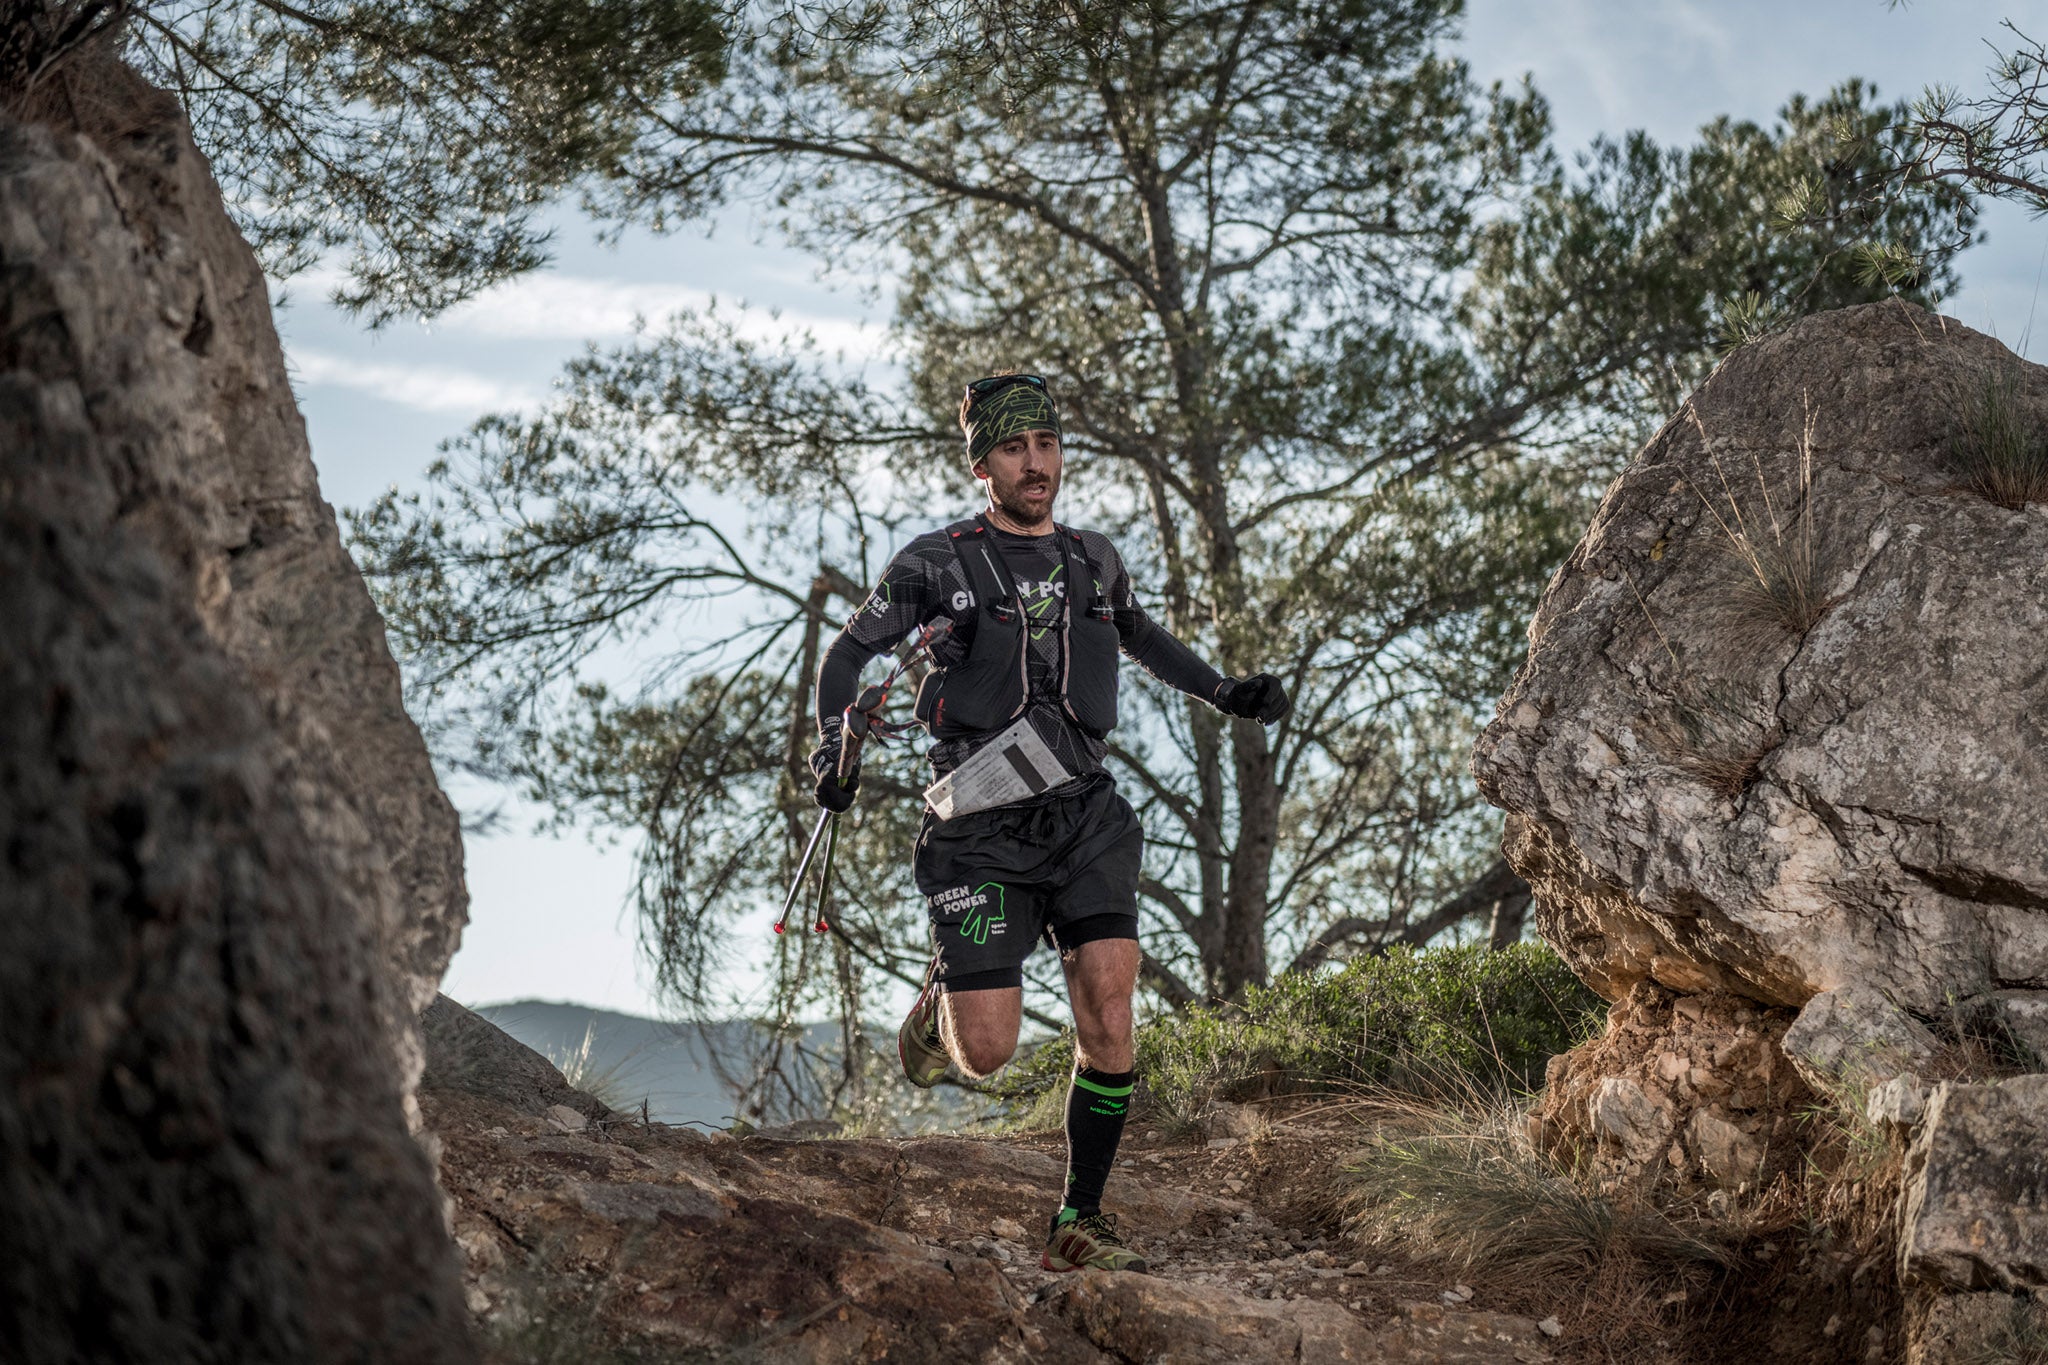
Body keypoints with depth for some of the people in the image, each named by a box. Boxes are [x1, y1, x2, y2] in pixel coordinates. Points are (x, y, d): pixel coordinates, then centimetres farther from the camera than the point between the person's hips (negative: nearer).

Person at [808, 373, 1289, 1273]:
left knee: (1109, 1020, -13)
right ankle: (942, 1001, 29)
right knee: (986, 1053, -9)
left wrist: (1222, 693, 22)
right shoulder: (938, 564, -2)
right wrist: (832, 749, -7)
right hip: (983, 832, -3)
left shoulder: (1093, 561, 11)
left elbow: (1138, 634, 32)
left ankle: (1079, 1224, 0)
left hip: (1085, 817, 3)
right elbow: (849, 654, 8)